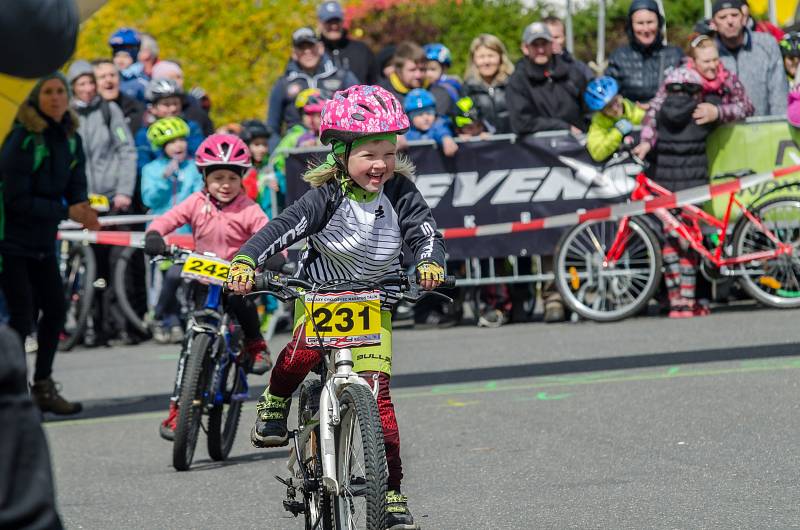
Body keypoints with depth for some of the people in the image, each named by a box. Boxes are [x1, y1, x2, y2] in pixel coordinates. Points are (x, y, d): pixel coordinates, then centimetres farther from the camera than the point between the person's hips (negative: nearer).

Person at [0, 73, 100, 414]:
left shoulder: (71, 140, 3)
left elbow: (76, 188, 3)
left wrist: (84, 210, -21)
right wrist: (66, 211, -26)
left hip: (42, 241, 7)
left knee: (55, 308, 7)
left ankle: (43, 388, 19)